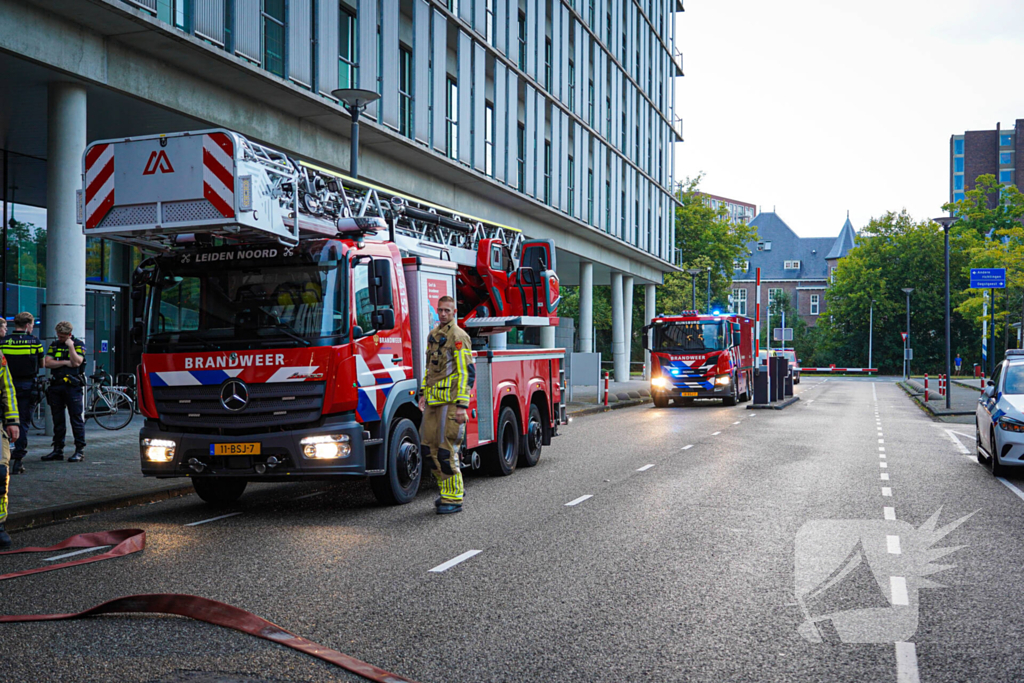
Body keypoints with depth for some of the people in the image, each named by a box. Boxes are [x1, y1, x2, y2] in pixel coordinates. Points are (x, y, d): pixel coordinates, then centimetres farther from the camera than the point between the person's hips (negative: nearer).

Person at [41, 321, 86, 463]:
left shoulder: (79, 344, 1)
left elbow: (77, 362, -13)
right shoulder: (54, 344, 14)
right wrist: (65, 362, -7)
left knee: (76, 418, -6)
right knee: (57, 419, 9)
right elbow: (47, 363, 2)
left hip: (72, 386, -5)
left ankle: (80, 450, -4)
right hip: (55, 386, 5)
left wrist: (71, 346, -13)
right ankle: (58, 450, 15)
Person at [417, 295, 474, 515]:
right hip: (433, 401, 8)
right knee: (430, 447, 8)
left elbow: (467, 372, -13)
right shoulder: (433, 335, 17)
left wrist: (462, 405, -18)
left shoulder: (459, 336, -8)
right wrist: (423, 394, 18)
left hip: (451, 401, -8)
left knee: (447, 450, -8)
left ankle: (453, 498, 1)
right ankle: (451, 488, 23)